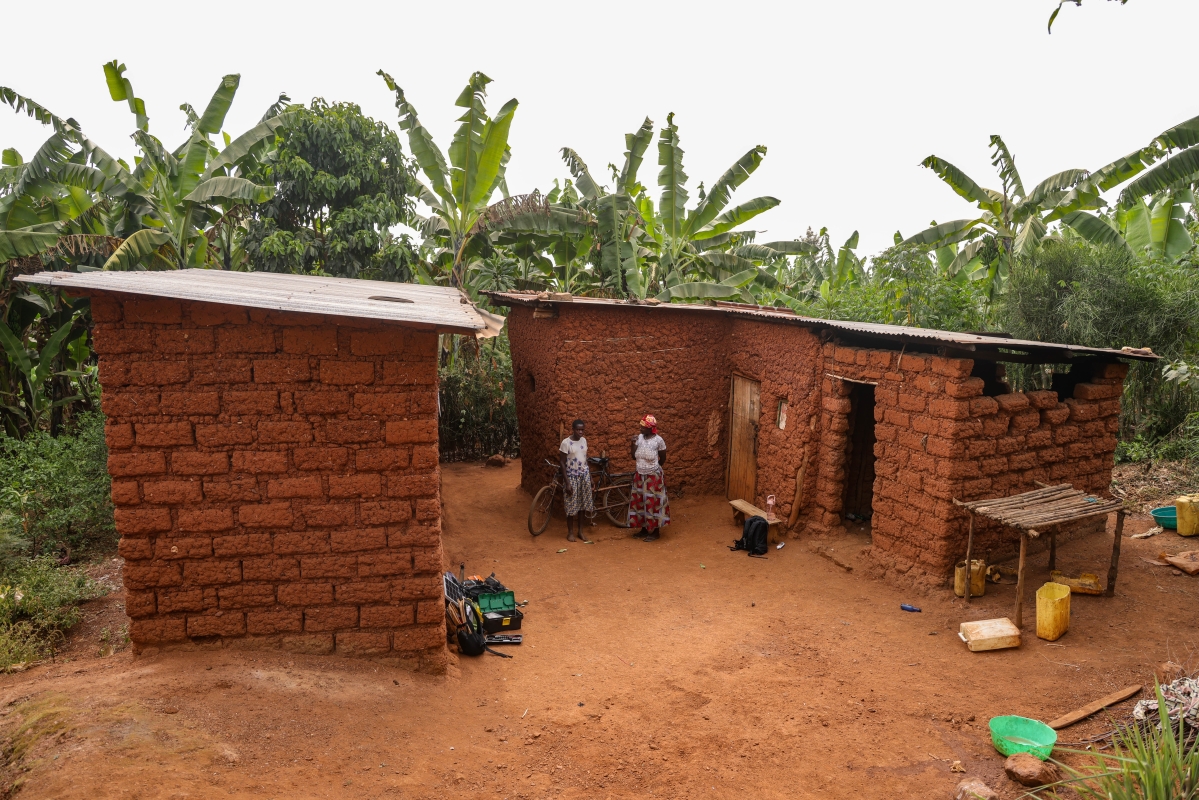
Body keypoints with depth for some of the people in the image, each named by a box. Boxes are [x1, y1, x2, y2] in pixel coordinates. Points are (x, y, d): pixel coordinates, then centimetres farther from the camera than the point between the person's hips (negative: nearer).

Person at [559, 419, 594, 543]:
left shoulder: (584, 441, 3)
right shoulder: (566, 442, -14)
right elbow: (562, 463, -12)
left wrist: (590, 476, 12)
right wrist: (567, 482, -15)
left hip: (584, 475, 5)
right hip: (572, 476, -5)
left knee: (582, 503, 8)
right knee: (571, 505, 1)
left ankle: (580, 531, 20)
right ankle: (570, 532, 15)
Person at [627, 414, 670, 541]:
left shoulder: (658, 440, -14)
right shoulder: (639, 437, 0)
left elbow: (663, 459, -2)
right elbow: (634, 456, 3)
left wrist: (653, 467, 7)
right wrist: (633, 444, -11)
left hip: (653, 477, -6)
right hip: (640, 476, 6)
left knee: (653, 503, 1)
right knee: (640, 502, 13)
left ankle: (656, 532, 13)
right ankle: (644, 529, 27)